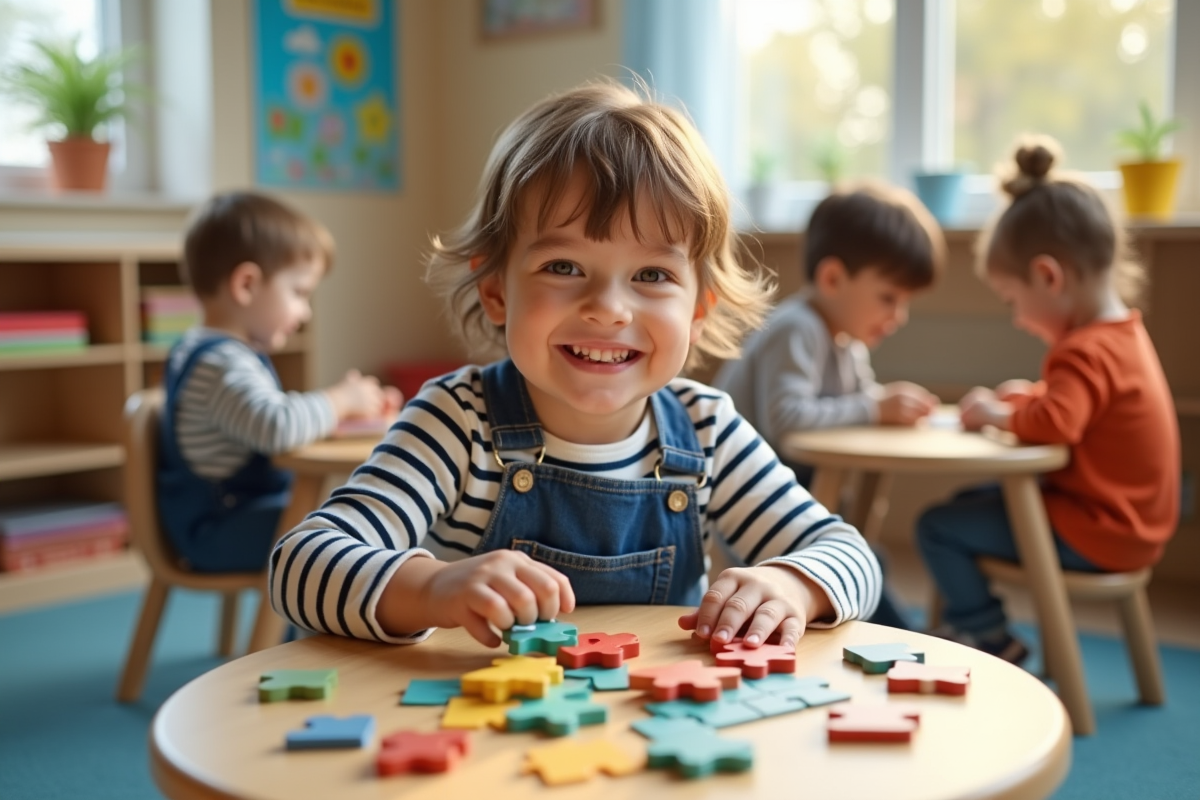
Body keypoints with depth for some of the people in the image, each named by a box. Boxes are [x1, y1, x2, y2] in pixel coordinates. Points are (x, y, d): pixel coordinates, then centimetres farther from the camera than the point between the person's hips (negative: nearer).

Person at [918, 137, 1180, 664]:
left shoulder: (1087, 353, -24)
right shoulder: (1124, 333, 8)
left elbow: (1056, 424, -39)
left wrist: (998, 414, -21)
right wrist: (1026, 395, 5)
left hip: (1093, 537, -10)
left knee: (938, 527, -9)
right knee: (971, 500, 20)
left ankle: (987, 638, 5)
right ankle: (966, 619, 23)